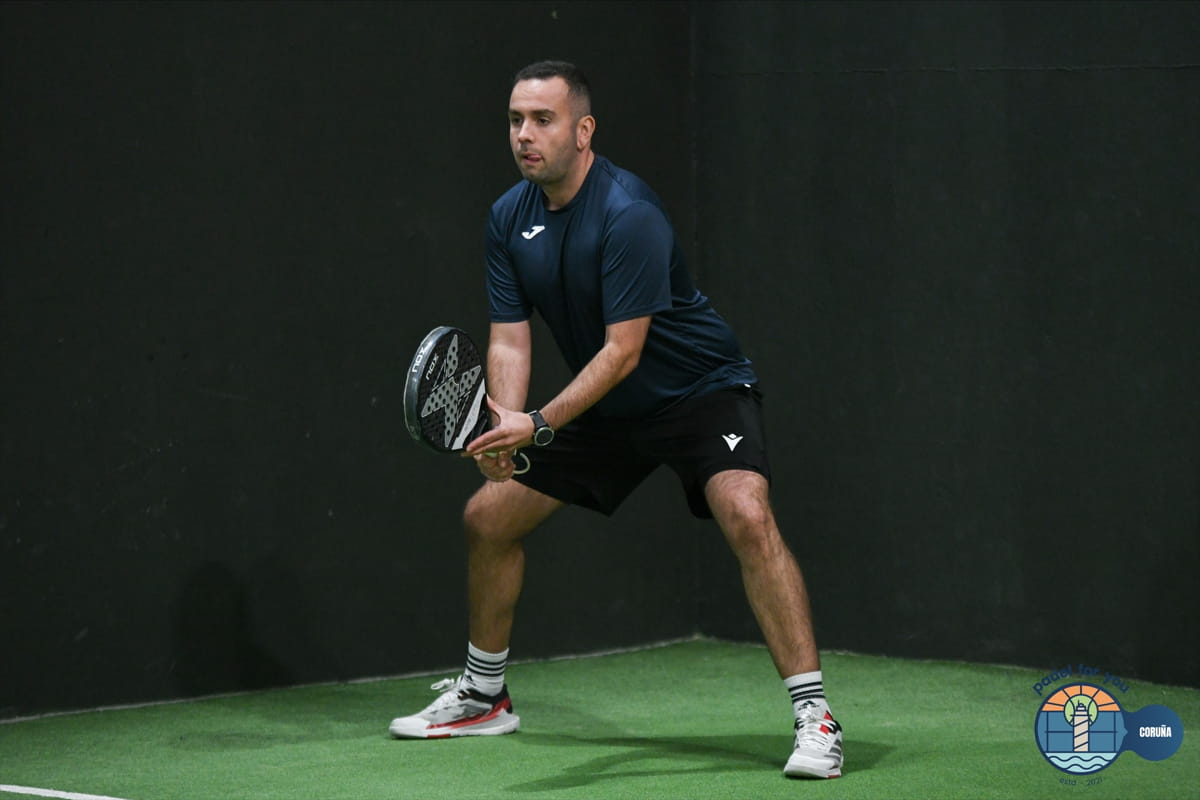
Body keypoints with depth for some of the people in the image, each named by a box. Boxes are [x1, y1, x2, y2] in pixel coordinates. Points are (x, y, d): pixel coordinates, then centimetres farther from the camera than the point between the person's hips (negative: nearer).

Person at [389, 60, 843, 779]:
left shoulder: (628, 213, -27)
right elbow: (510, 339, -5)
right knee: (488, 516, 7)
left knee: (747, 515, -31)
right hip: (606, 409, 8)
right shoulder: (510, 217, -4)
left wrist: (541, 424, -35)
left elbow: (624, 349, -28)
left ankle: (814, 715, -28)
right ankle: (484, 695, 27)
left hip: (701, 388, -7)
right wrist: (505, 428, -24)